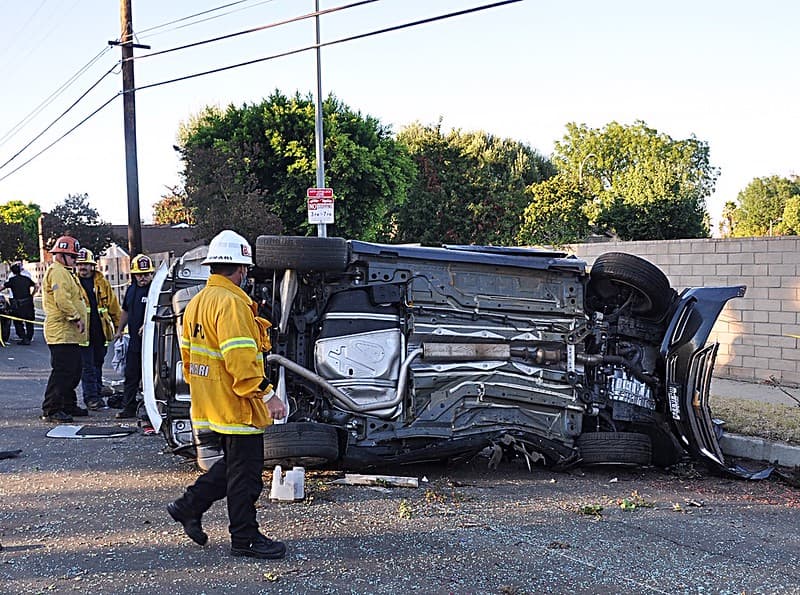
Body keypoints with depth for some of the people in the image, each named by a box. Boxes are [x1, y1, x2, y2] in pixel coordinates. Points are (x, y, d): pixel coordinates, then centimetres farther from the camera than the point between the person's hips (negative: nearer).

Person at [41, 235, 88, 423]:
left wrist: (77, 320, 19)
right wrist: (77, 318, -20)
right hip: (61, 332, -11)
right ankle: (51, 409, -8)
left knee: (74, 371, 16)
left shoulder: (64, 272, 24)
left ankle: (69, 405, 25)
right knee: (62, 371, -12)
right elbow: (62, 300, -23)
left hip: (69, 332, 11)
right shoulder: (57, 271, -11)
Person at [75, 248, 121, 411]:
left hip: (101, 331, 3)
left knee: (98, 365, 13)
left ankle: (98, 395, 21)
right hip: (83, 332, -3)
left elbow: (113, 305, 12)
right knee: (88, 367, -3)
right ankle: (91, 397, 1)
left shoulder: (102, 282, 8)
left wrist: (118, 326, 10)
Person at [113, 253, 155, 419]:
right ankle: (128, 407, 18)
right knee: (131, 374, 11)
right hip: (134, 339, 7)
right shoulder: (131, 289, 15)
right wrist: (119, 329, 23)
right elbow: (125, 311, 26)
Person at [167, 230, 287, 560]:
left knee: (233, 465, 22)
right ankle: (245, 539, 12)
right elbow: (241, 359, -26)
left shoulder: (196, 302, 12)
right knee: (245, 473, 2)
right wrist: (267, 394, -22)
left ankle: (188, 506, 24)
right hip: (237, 407, -10)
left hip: (210, 405, 10)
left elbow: (188, 352, 18)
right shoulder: (231, 303, -19)